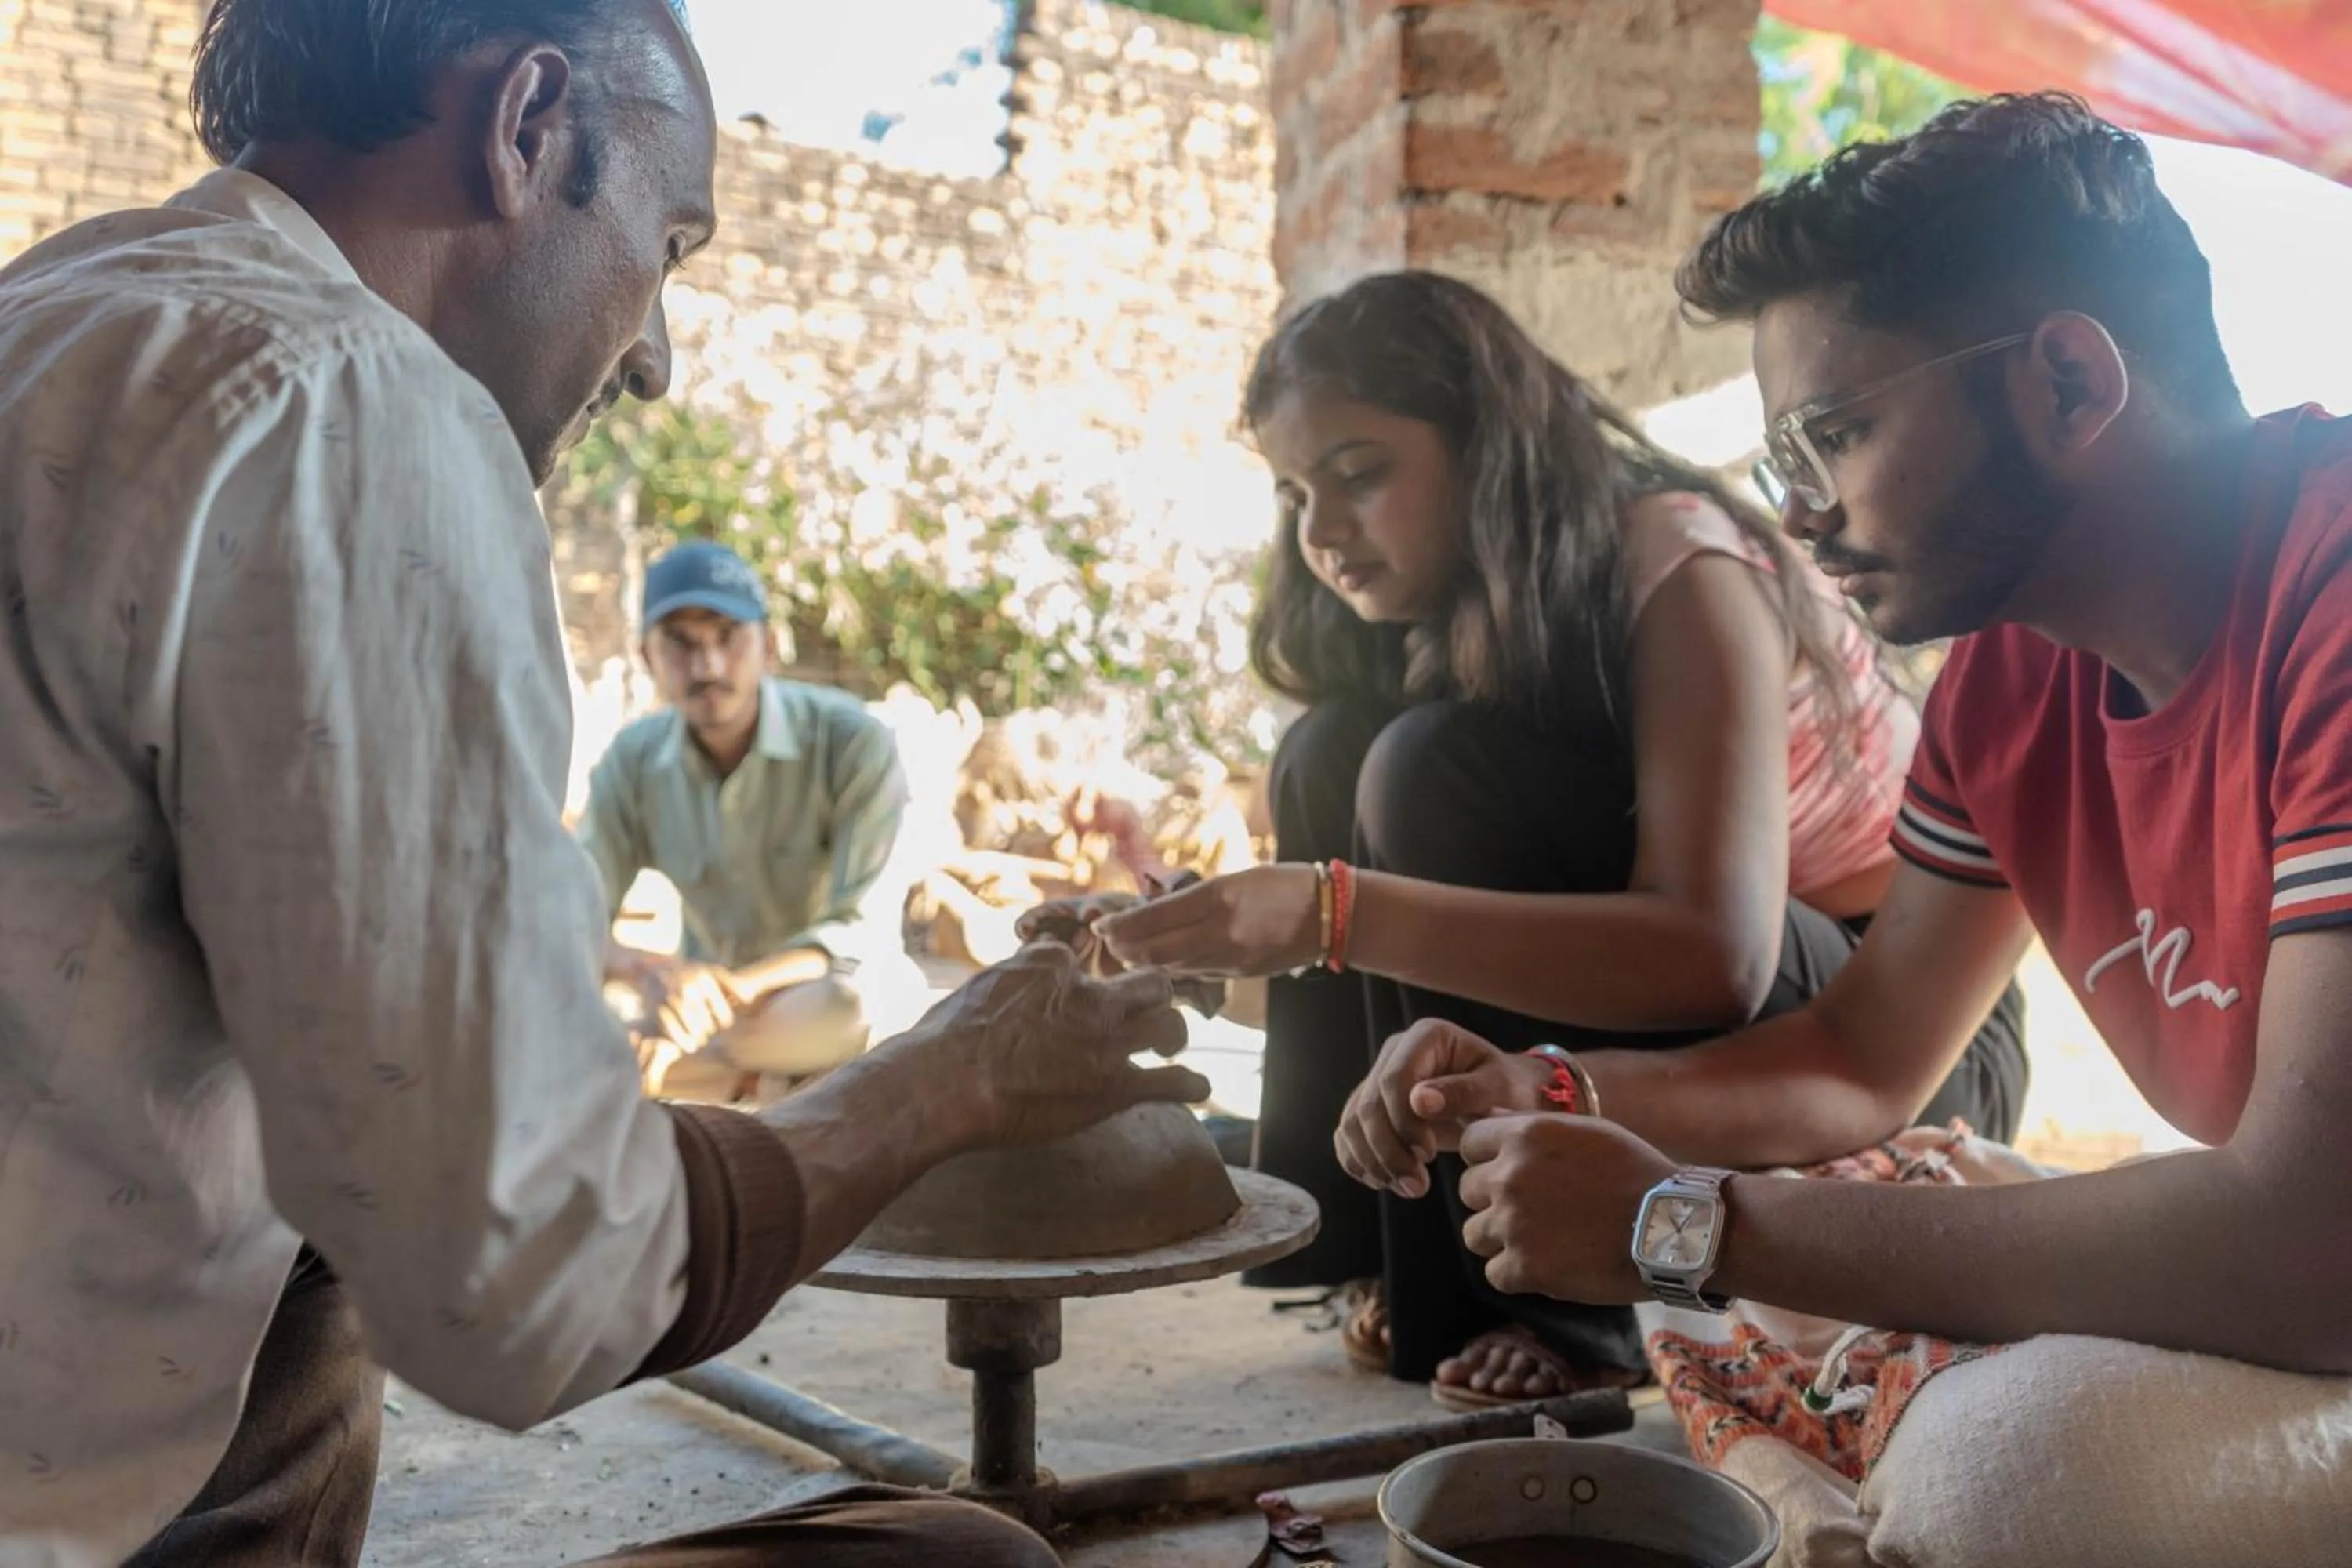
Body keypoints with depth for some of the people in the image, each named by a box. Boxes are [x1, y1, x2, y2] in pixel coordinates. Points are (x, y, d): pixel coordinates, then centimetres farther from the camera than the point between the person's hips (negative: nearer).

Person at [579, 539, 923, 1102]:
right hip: (713, 995, 4)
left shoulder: (854, 742, -21)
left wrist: (738, 987, -40)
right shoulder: (632, 761, -9)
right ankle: (780, 1079, -15)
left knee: (851, 1005, -40)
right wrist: (648, 971, -36)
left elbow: (863, 929, -25)